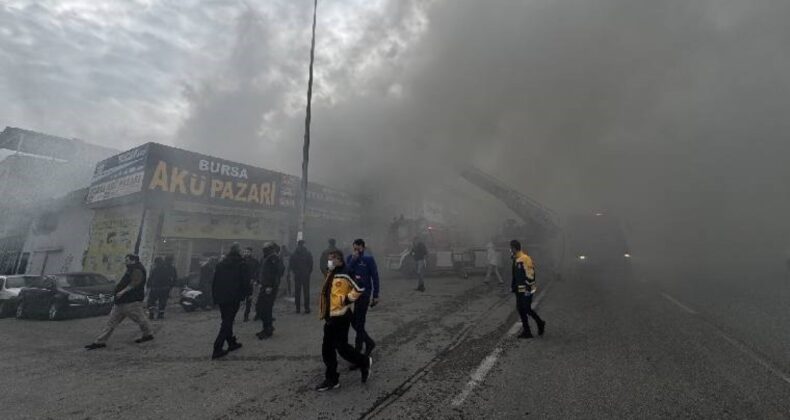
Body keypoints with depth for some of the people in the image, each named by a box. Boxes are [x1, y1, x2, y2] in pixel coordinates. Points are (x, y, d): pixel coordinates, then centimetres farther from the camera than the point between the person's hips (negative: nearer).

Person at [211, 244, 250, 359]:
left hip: (221, 298, 6)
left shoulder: (220, 264, 10)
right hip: (234, 298, -6)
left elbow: (214, 282, 11)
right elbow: (245, 282, -9)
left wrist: (215, 296, 16)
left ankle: (231, 342, 29)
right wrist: (246, 294, 4)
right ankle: (217, 349, -5)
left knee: (227, 321, 18)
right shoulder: (241, 264, -7)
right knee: (227, 322, -1)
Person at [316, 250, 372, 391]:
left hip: (341, 317, -9)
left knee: (342, 347, -3)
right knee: (327, 349, 11)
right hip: (330, 317, 9)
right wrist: (324, 313, 21)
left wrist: (347, 299, -17)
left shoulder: (343, 275, -18)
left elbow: (359, 289, -22)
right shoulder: (330, 275, 11)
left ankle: (365, 362, 21)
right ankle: (331, 379, 24)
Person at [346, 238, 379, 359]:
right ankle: (369, 342, 29)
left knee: (359, 322, 0)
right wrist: (353, 260, -18)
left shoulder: (369, 259, -7)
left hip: (364, 293, -5)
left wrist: (375, 295, -7)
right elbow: (346, 273, -9)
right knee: (353, 321, 10)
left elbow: (375, 277, -6)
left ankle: (358, 348, 14)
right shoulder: (350, 258, 4)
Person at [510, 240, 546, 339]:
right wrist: (513, 286, 19)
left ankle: (540, 323, 21)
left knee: (527, 309, -1)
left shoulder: (525, 259, -19)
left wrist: (528, 288, -21)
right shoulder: (516, 259, 10)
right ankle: (526, 331, 22)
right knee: (520, 309, 12)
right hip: (519, 290, 9)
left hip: (526, 290, -9)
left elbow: (530, 275, -21)